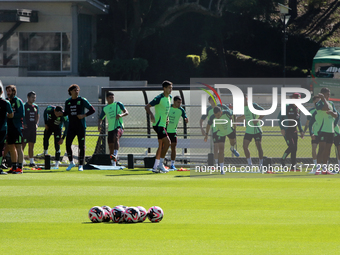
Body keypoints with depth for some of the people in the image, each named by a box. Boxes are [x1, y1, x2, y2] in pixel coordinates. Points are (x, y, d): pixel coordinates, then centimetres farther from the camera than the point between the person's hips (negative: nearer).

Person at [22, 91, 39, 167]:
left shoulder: (36, 107, 15)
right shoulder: (24, 106, -6)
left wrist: (36, 124, 9)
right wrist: (23, 125, -16)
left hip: (33, 128, 6)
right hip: (26, 128, -6)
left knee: (31, 146, 10)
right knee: (23, 145, -8)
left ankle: (32, 162, 14)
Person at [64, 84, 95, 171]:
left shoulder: (82, 100, -3)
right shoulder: (68, 102, 9)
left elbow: (92, 110, -2)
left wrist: (84, 115, -16)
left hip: (81, 127, -3)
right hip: (71, 127, 4)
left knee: (81, 146, -2)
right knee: (68, 144, -4)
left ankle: (81, 165, 5)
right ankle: (71, 162, 14)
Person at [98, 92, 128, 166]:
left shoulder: (118, 104, 5)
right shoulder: (105, 108, 13)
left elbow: (126, 112, -1)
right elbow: (100, 119, 16)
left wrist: (121, 115, -24)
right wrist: (99, 125, -7)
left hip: (119, 126, -5)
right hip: (110, 129, 5)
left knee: (116, 138, -33)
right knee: (110, 146, 6)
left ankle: (115, 155, -48)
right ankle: (113, 164, 21)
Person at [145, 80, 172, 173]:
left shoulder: (169, 97, 11)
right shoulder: (159, 98, -16)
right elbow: (147, 107, -18)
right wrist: (151, 115, -34)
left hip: (162, 124, 10)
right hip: (158, 124, -10)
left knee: (161, 146, 10)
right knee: (167, 142, -16)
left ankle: (155, 167, 14)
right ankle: (160, 164, -10)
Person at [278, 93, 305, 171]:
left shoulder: (298, 109, 13)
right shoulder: (287, 107, -8)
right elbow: (279, 117, -9)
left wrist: (301, 131, 18)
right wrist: (282, 128, -17)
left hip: (294, 131, 7)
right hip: (287, 131, -7)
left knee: (295, 148, 3)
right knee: (291, 146, -16)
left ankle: (293, 165, 7)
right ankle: (282, 160, 5)